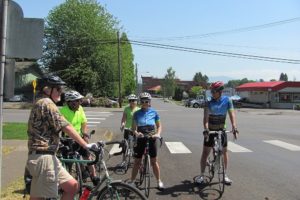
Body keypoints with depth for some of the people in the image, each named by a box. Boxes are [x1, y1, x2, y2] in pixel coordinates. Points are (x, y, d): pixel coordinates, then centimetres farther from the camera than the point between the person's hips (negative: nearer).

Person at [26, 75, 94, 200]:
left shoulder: (41, 104, 22)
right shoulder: (47, 103, -11)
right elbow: (66, 127, -16)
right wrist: (85, 145, -13)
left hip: (49, 157, 10)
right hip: (43, 158, -10)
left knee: (73, 186, 9)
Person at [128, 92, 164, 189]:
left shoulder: (154, 112, -3)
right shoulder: (137, 113, -2)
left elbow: (159, 126, 3)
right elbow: (134, 127, -3)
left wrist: (158, 134, -15)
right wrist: (136, 133, -24)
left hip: (151, 138, 0)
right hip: (140, 139, 1)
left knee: (154, 161, 7)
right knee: (137, 161, 7)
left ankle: (159, 181, 21)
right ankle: (132, 181, 19)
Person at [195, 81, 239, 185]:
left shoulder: (227, 100, -7)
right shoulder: (209, 102, -12)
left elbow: (232, 114, -14)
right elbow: (206, 116, -21)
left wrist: (234, 128, -28)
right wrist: (206, 129, -36)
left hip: (222, 130, 2)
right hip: (211, 130, -1)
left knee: (224, 152, 9)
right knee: (205, 152, -1)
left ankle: (225, 174, 24)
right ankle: (202, 175, 10)